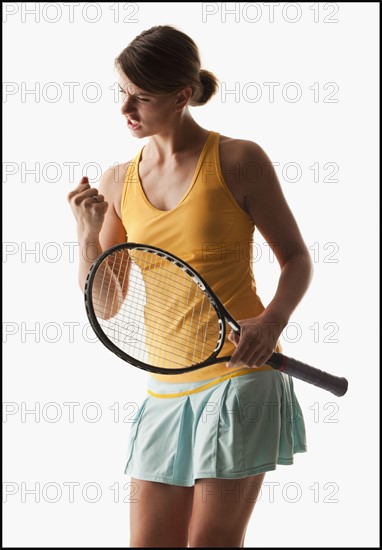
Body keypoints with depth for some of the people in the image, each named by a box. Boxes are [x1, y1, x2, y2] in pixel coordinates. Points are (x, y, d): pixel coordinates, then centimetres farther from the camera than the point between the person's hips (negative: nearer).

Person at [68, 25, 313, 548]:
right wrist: (89, 235, -9)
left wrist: (272, 320, -18)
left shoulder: (239, 161, -5)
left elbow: (297, 258, 1)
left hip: (240, 375, -4)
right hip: (165, 387, 5)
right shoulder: (117, 182, 8)